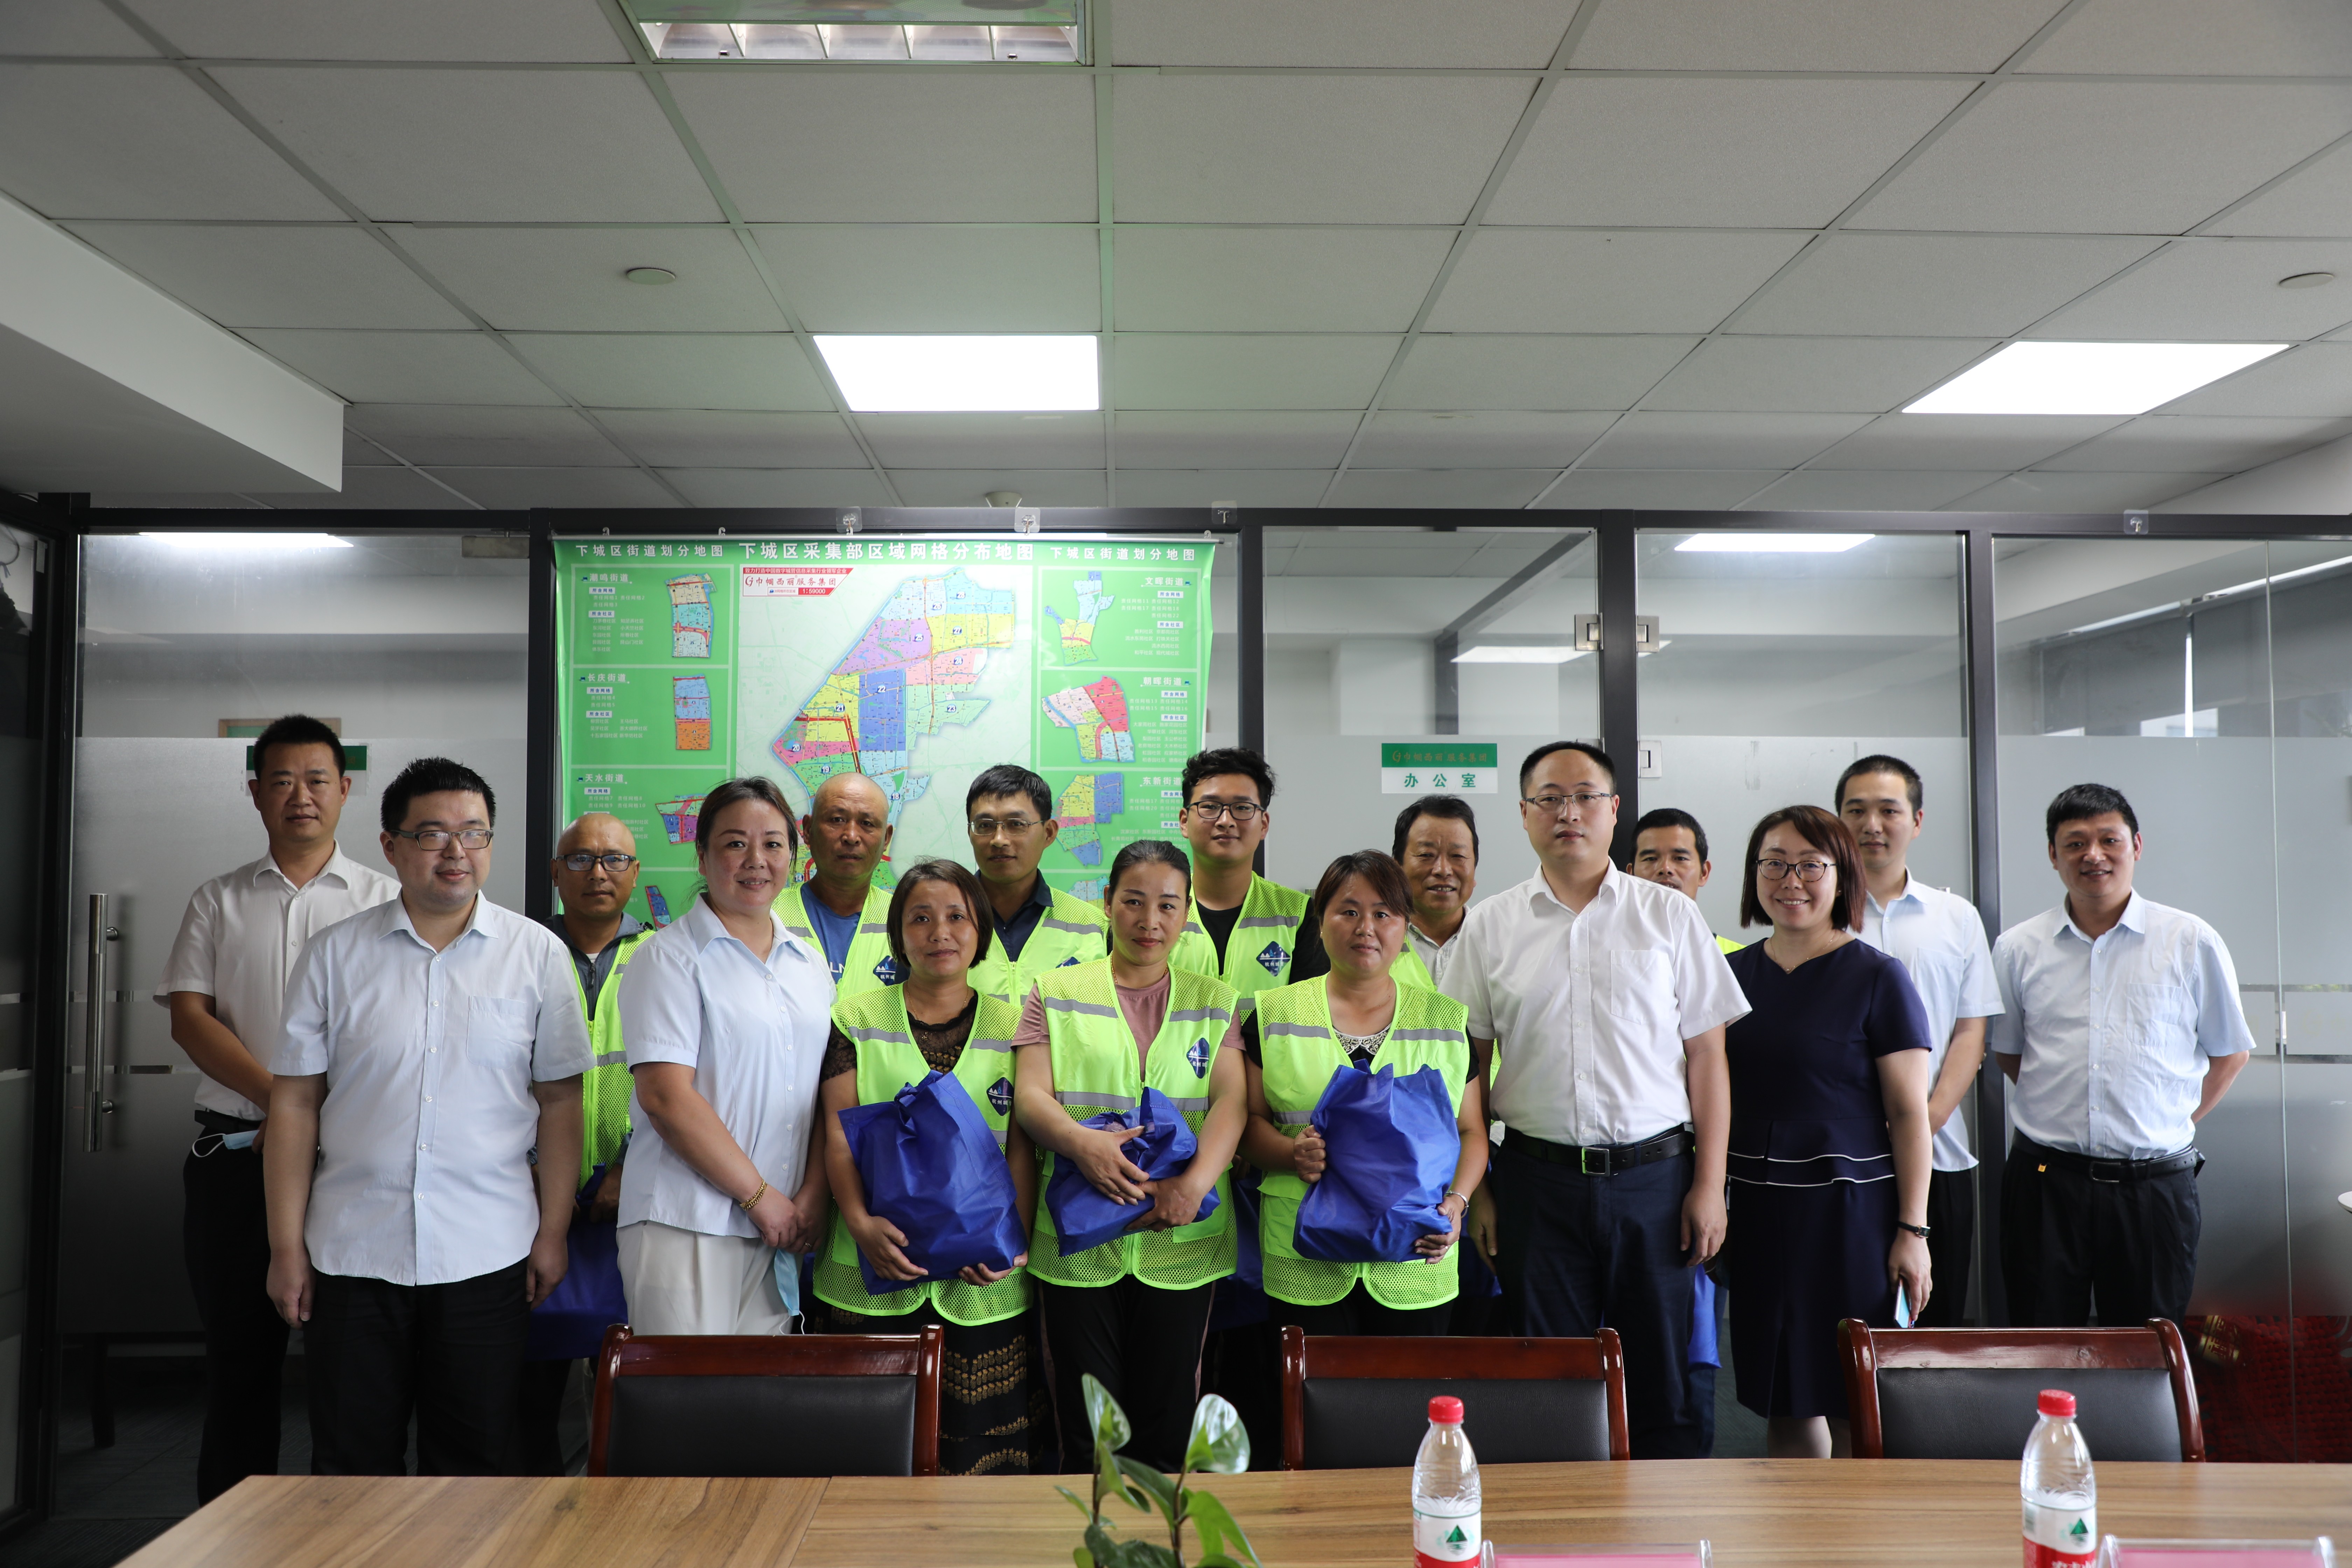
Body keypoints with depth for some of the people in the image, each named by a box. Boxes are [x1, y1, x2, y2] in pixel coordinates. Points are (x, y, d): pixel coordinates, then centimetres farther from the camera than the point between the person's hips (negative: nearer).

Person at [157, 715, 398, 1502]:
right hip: (236, 1154, 2)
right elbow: (188, 1017, 3)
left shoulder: (384, 899, 6)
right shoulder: (219, 902, 12)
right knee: (239, 1342, 8)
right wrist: (280, 1099, -10)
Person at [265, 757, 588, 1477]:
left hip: (487, 1255, 0)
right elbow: (295, 1102, 4)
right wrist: (287, 1245, 0)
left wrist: (553, 1233, 0)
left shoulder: (537, 954, 2)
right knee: (350, 1469, 10)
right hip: (352, 1252, 1)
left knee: (476, 1469, 9)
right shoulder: (335, 955, 3)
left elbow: (559, 1102, 3)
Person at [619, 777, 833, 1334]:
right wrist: (759, 1195, -10)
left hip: (777, 1228, 5)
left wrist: (812, 1196, -1)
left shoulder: (809, 963, 15)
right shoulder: (670, 958, -4)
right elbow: (666, 1097, -12)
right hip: (685, 1226, -5)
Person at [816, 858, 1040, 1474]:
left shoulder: (1012, 1025, 9)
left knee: (979, 1443, 1)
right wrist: (859, 1221, -14)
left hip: (984, 1283, 1)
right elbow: (839, 1134, 1)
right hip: (878, 1273, 0)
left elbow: (1023, 1146, 5)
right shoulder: (857, 1019, 8)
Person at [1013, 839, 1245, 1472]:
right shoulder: (1056, 993, 8)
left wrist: (1195, 1183, -20)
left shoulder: (1214, 1001, 11)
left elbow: (1232, 1101, -1)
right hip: (1078, 1243, -1)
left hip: (1181, 1244, 1)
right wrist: (1082, 1142, -24)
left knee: (1167, 1430, 6)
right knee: (1088, 1430, 4)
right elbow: (1030, 1095, -3)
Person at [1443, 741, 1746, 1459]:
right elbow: (1469, 1067, 7)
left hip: (1656, 1175, 0)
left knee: (1665, 1373, 6)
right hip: (1538, 1179, 1)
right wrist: (1477, 1191, 2)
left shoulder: (1670, 915, 4)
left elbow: (1707, 1056, 4)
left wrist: (1710, 1184, -2)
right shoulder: (1489, 927, 5)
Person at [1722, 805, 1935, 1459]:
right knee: (1783, 1403, 11)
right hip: (1757, 1212, 4)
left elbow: (1911, 1113, -6)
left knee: (1854, 1408, 1)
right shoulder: (1734, 974, 8)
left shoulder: (1877, 977, -4)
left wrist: (1913, 1230, -10)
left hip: (1850, 1206, -4)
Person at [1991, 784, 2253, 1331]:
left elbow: (2230, 1052, 11)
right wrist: (2062, 1114, 7)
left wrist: (2176, 1121, 4)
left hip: (2155, 1184, 0)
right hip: (2044, 1183, 1)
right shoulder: (2017, 949, 4)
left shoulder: (2192, 943, 2)